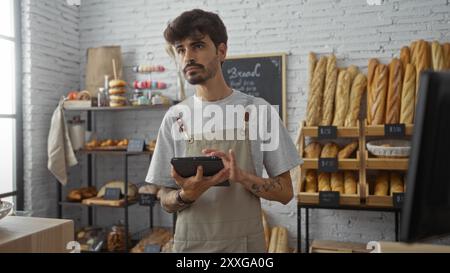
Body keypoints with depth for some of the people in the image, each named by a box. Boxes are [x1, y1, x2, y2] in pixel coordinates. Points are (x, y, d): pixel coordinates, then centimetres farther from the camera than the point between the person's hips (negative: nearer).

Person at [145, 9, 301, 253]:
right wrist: (186, 195, -18)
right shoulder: (174, 117, -2)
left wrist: (241, 176, -20)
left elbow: (285, 192, -4)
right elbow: (166, 200, 3)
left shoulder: (258, 111, -7)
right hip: (190, 243, 2)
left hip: (245, 243, -1)